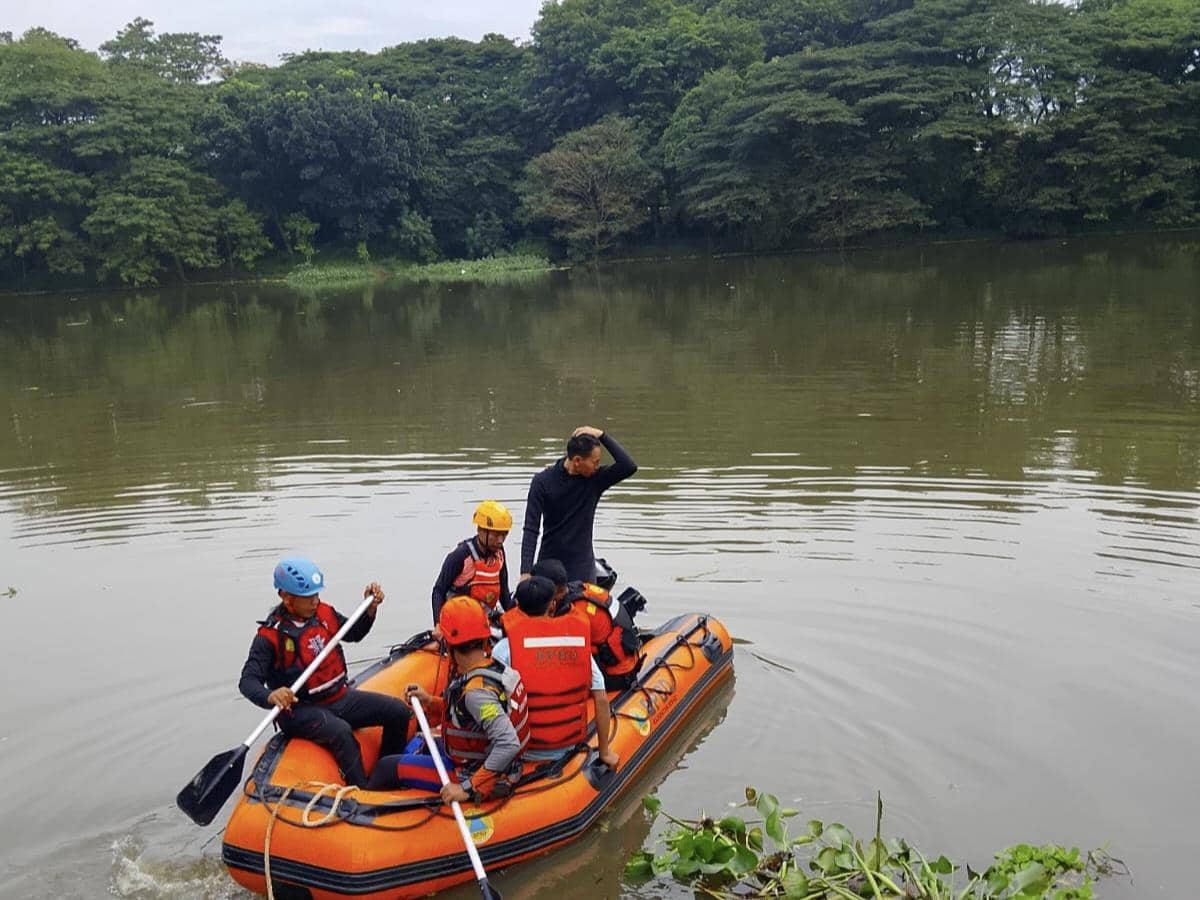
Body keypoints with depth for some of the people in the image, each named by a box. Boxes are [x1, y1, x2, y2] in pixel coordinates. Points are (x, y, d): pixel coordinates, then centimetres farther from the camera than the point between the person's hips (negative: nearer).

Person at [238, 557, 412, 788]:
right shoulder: (271, 635, -15)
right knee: (340, 732, -37)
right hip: (300, 710, -7)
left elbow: (354, 633, 20)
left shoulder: (324, 613, 3)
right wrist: (270, 696, -43)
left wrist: (371, 607, 2)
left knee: (398, 712, -7)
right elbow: (247, 681, -21)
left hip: (339, 697, 7)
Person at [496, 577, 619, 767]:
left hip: (524, 752, -4)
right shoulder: (578, 639, -2)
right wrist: (605, 752, 7)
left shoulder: (505, 648, -11)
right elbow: (602, 701, -2)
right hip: (568, 747, 4)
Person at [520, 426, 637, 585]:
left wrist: (602, 436, -19)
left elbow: (629, 466, -18)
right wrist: (526, 572, -18)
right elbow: (531, 530, -10)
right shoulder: (543, 482, -9)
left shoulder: (595, 478, -3)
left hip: (583, 568, 1)